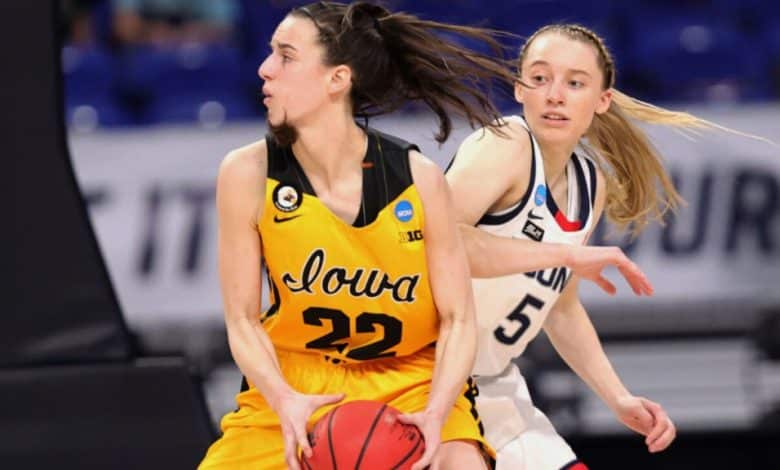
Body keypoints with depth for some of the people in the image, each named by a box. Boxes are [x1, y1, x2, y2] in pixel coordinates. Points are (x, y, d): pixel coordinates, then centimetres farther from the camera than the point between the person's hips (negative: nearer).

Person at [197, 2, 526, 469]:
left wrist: (435, 414, -27)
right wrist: (284, 401, -27)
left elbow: (458, 320, -9)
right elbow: (242, 321, -9)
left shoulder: (417, 178, -16)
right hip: (295, 385, 1)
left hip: (413, 380, -1)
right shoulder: (249, 174, -14)